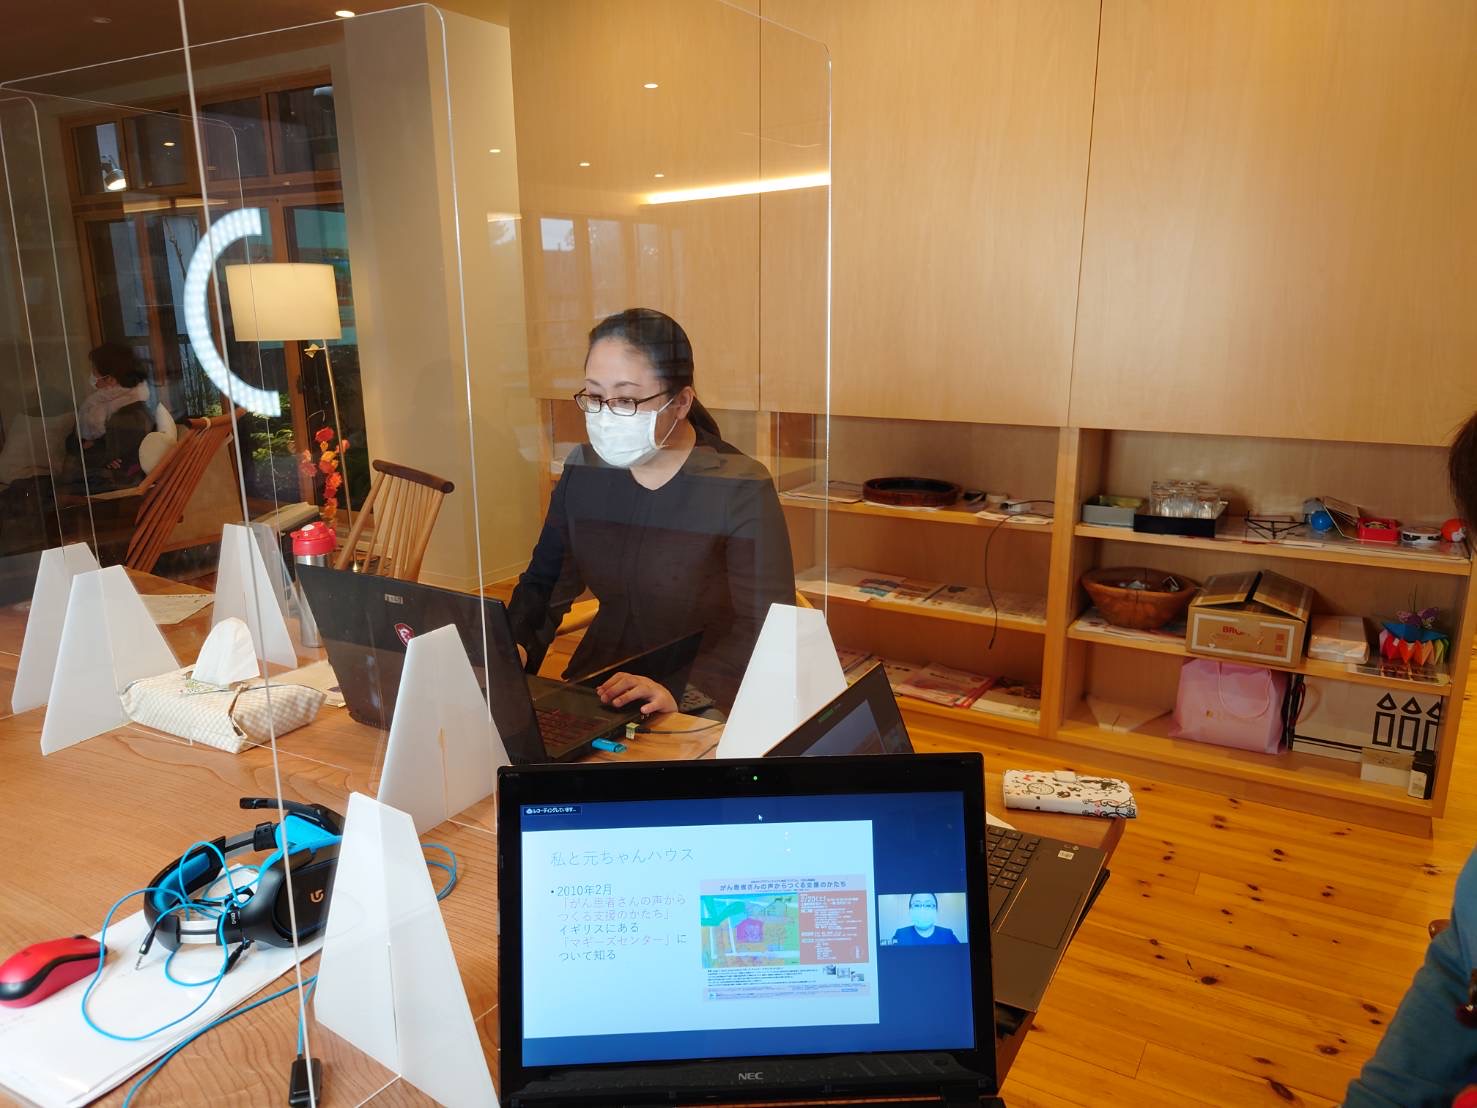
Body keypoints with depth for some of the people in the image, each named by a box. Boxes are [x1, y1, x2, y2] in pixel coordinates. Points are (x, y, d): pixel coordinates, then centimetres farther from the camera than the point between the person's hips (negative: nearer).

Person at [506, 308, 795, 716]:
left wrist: (680, 693, -30)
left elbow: (767, 628, -16)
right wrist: (515, 648, -10)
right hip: (593, 696, 6)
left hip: (698, 713, -5)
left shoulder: (742, 490, -13)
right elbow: (544, 583, 10)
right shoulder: (583, 471, 3)